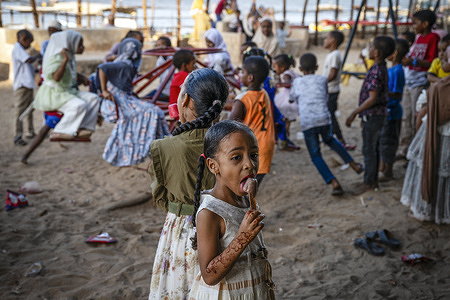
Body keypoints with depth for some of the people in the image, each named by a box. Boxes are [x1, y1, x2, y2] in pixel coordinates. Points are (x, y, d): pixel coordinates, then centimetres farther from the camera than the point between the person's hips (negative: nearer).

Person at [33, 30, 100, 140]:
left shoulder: (70, 56, 8)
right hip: (53, 94, -9)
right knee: (79, 106, -30)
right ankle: (60, 132, -21)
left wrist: (81, 77, 11)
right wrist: (65, 59, -31)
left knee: (93, 98, -8)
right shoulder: (57, 57, -19)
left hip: (67, 91, 9)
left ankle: (83, 128, -18)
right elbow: (56, 77, -33)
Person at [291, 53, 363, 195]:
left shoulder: (297, 82, 12)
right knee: (329, 140, 32)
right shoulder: (322, 80, 12)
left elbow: (292, 97, 28)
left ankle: (334, 182, -9)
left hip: (307, 123, -2)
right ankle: (353, 164, 33)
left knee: (315, 156, 7)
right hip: (324, 119, 2)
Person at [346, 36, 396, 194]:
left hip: (372, 115, -10)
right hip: (378, 114, 10)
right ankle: (374, 180, 24)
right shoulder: (382, 68, 9)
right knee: (373, 148, 16)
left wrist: (354, 113, -22)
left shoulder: (376, 71, -22)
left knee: (369, 149, -1)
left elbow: (372, 98, -26)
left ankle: (368, 182, 8)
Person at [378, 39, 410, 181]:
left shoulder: (397, 71, -20)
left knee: (388, 142, 1)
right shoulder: (390, 69, 9)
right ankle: (381, 169, 30)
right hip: (385, 111, 9)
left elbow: (397, 95, -22)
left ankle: (388, 172, 13)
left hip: (392, 112, -9)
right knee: (381, 142, 17)